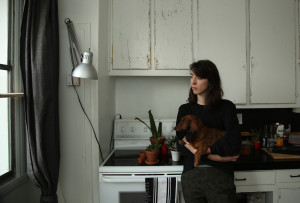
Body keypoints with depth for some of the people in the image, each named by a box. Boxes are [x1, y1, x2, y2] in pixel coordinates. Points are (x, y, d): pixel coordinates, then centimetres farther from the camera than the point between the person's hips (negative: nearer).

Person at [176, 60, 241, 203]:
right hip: (191, 174, 2)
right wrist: (211, 156, -12)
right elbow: (181, 145, -2)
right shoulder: (185, 110, 7)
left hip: (219, 174, -2)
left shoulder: (226, 107, -1)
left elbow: (233, 144, -12)